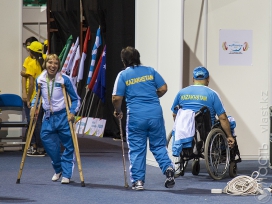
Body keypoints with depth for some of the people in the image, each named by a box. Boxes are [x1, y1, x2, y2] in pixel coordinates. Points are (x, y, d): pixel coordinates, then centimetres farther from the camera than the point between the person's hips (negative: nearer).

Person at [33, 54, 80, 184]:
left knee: (68, 146, -2)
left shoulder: (64, 80, -9)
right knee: (48, 143, 5)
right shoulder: (40, 80, 3)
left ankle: (66, 174, 8)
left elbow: (76, 99, -2)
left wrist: (72, 112, -15)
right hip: (48, 117, 4)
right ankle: (58, 170, 27)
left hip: (63, 116, -4)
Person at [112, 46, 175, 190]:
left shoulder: (123, 75, 1)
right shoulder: (150, 71, 8)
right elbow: (163, 89, 6)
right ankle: (168, 167, -11)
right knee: (158, 145, 13)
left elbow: (116, 98, -3)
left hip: (136, 116, -2)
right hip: (155, 113, 2)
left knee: (136, 149, 7)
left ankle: (138, 181, 6)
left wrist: (117, 111, 15)